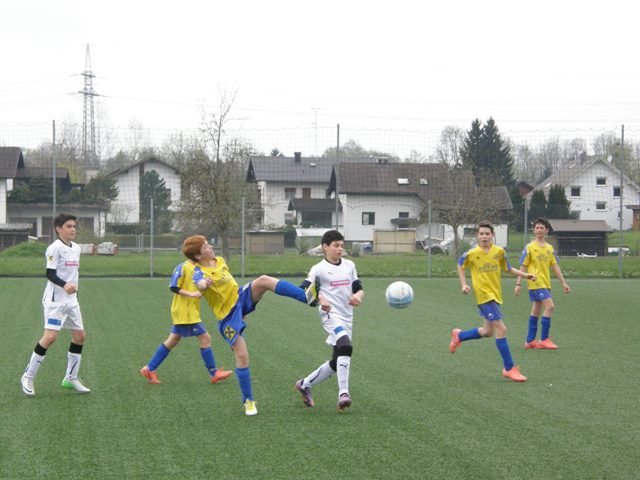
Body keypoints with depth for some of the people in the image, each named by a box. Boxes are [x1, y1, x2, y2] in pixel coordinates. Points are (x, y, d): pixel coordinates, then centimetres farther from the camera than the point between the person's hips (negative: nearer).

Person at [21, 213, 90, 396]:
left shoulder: (76, 248, 12)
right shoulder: (55, 248, -12)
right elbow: (50, 273, -18)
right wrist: (64, 285, -33)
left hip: (71, 300, 8)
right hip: (55, 300, -8)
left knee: (79, 336, 6)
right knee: (50, 336, -16)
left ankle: (71, 379, 17)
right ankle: (28, 376, -5)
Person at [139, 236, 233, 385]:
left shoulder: (197, 268, 9)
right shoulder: (183, 267, -15)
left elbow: (197, 288, 11)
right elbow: (173, 287, -17)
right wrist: (191, 294, -24)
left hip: (191, 312, 9)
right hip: (185, 312, -9)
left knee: (172, 341, 14)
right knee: (205, 338, -4)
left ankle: (149, 369, 20)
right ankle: (214, 374, 5)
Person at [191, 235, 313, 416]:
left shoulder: (220, 260, 6)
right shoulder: (200, 271, -18)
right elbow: (200, 282, -43)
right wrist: (204, 283, -67)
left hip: (241, 297, 6)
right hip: (228, 316, -5)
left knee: (264, 280, -22)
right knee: (242, 356, -10)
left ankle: (307, 297, -25)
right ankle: (248, 401, 5)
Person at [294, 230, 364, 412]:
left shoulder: (349, 265, 13)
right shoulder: (319, 269, -2)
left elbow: (358, 287, 17)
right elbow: (303, 291, -8)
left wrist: (358, 295, -7)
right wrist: (320, 298, -25)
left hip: (347, 318, 7)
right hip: (331, 315, -7)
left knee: (336, 363, 11)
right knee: (346, 346, -32)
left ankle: (305, 384, 30)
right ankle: (343, 393, -33)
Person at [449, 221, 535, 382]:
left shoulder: (499, 251, -1)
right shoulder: (472, 254, -9)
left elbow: (508, 269, 11)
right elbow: (460, 265, 9)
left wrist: (526, 275, 0)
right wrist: (463, 285, 0)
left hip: (496, 295, 6)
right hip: (484, 296, -6)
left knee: (488, 331, 18)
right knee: (501, 330, -13)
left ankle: (459, 336, 42)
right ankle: (509, 368, -7)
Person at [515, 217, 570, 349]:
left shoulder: (549, 248, 11)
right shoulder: (529, 248, -6)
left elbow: (555, 266, 13)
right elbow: (523, 267, -5)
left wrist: (564, 283, 10)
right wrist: (518, 284, -8)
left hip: (546, 284, 7)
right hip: (535, 283, -7)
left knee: (536, 311, 11)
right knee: (550, 306, -17)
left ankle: (530, 341, 17)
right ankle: (544, 339, -12)